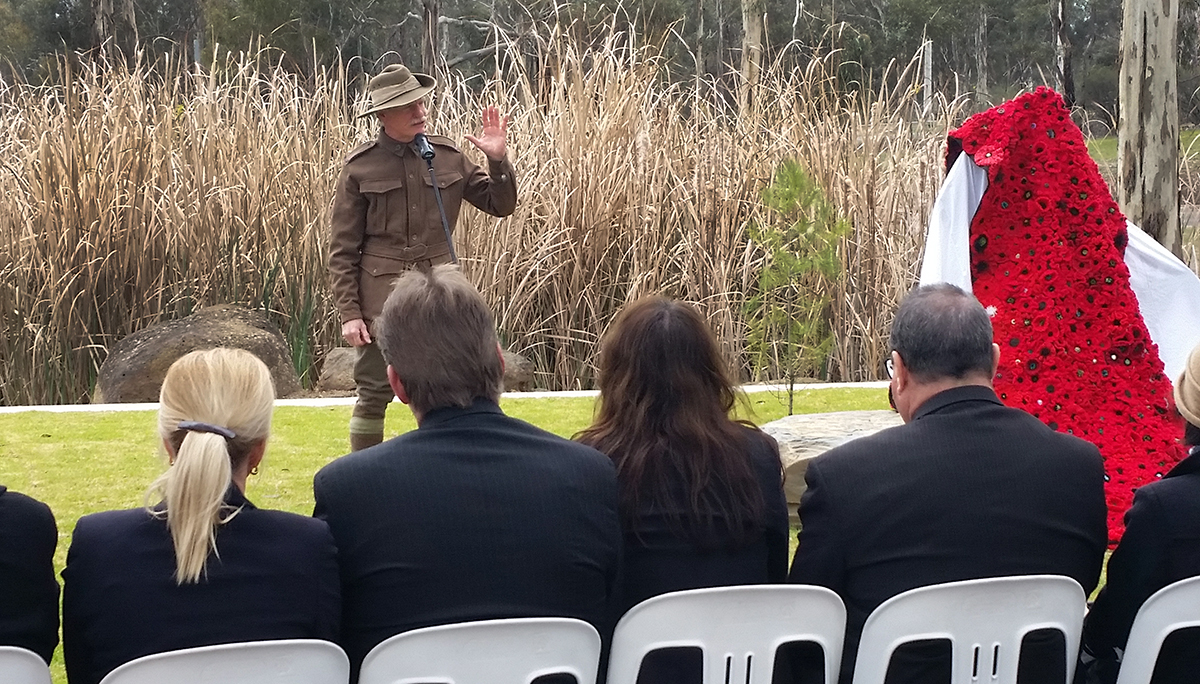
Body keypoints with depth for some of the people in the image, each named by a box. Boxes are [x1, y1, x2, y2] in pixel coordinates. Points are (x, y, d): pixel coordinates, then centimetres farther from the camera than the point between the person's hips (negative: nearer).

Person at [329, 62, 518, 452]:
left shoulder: (447, 156, 6)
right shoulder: (361, 167, -2)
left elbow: (501, 205, 12)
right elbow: (342, 248, -1)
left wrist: (498, 160, -6)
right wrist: (349, 312, -8)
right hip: (381, 292, -3)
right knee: (374, 393, 1)